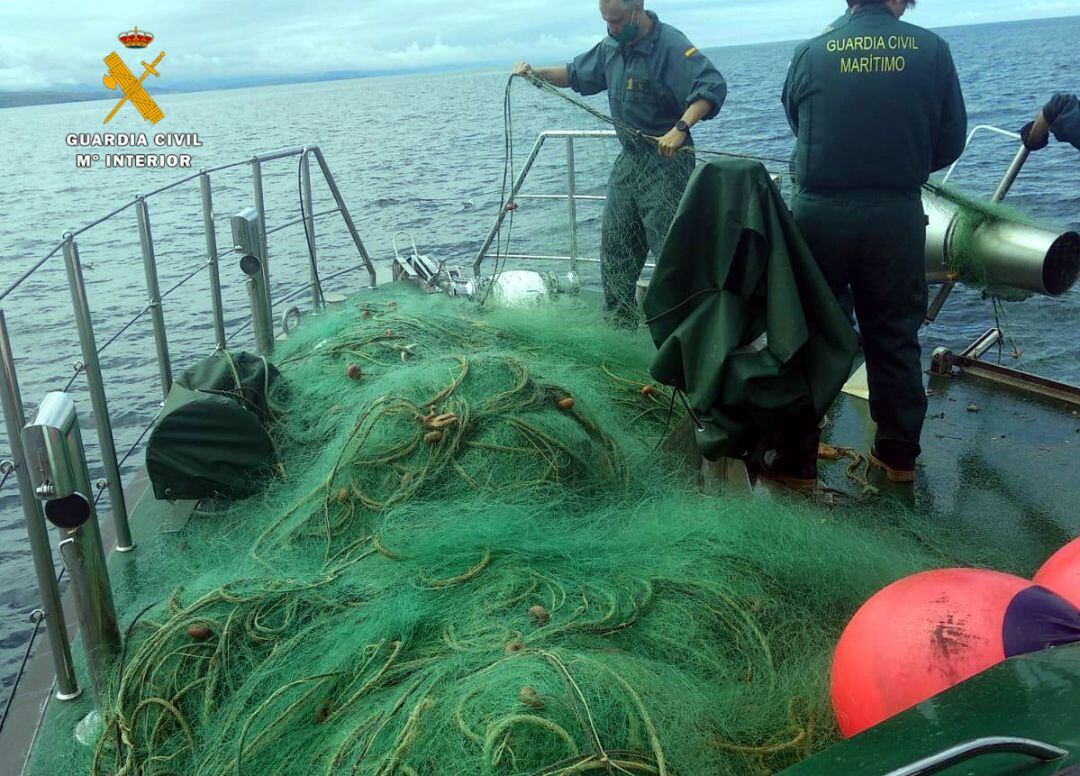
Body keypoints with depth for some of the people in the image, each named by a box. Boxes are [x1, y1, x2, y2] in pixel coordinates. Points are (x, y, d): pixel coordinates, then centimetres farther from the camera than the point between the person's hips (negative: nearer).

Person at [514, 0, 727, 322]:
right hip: (628, 159, 8)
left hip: (666, 158, -8)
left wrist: (680, 128, -39)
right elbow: (576, 74, 23)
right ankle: (619, 321, 24)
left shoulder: (670, 44, -17)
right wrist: (536, 73, 8)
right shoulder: (612, 47, 8)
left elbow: (713, 86, -27)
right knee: (615, 244, 12)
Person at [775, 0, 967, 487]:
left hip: (820, 213, -1)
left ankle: (797, 461, 13)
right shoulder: (931, 50, -1)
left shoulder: (811, 54, -1)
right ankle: (898, 455, 25)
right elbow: (951, 142, 4)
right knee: (895, 338, 14)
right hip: (897, 215, 1)